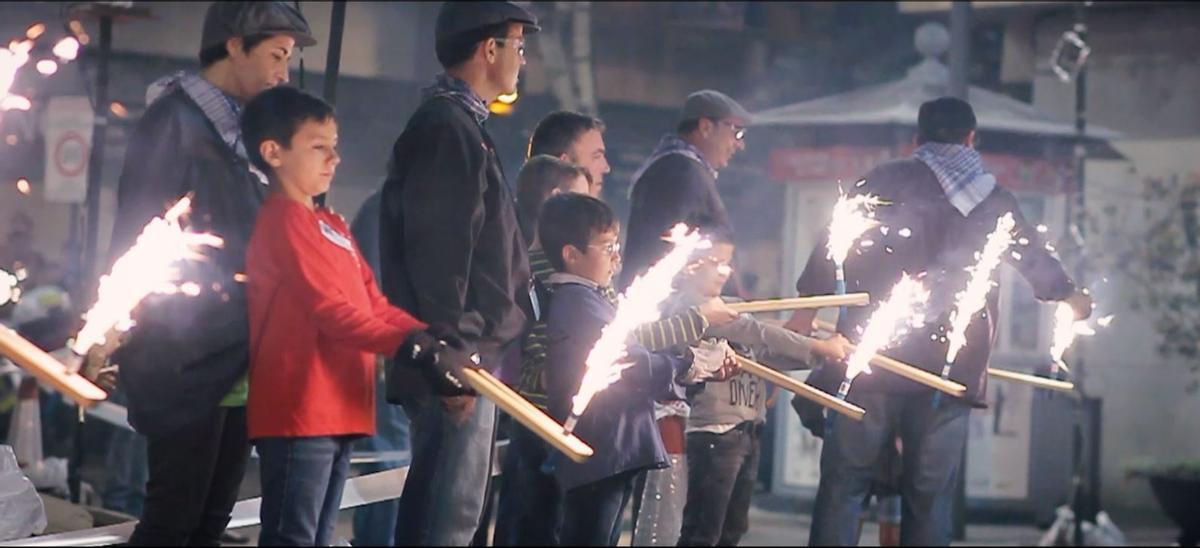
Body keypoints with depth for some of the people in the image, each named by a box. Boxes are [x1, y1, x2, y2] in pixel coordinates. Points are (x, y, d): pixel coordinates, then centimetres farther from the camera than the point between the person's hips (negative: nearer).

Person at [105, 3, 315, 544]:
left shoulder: (240, 131, 16)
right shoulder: (174, 121, -8)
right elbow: (137, 240, -11)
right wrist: (150, 352, -15)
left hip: (238, 367, 8)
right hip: (190, 364, -8)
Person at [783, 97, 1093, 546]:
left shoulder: (885, 181, 4)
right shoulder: (994, 200, 13)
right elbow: (1036, 259, 29)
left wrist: (807, 307, 4)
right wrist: (1069, 296, 48)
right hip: (950, 370, 2)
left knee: (845, 482, 1)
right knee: (930, 497, 8)